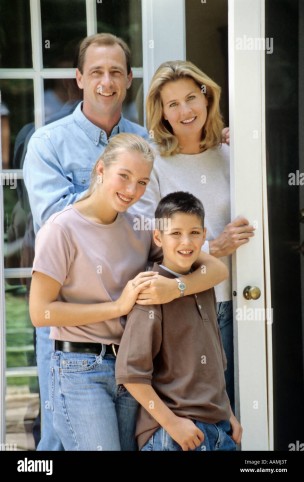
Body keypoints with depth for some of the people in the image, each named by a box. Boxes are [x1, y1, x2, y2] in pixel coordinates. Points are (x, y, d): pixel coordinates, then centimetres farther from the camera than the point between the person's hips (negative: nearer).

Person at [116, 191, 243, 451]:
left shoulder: (205, 288, 10)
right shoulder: (154, 293, -11)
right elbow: (130, 372, -16)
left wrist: (228, 414, 17)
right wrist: (171, 423, -16)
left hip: (220, 428, 7)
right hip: (174, 434, -7)